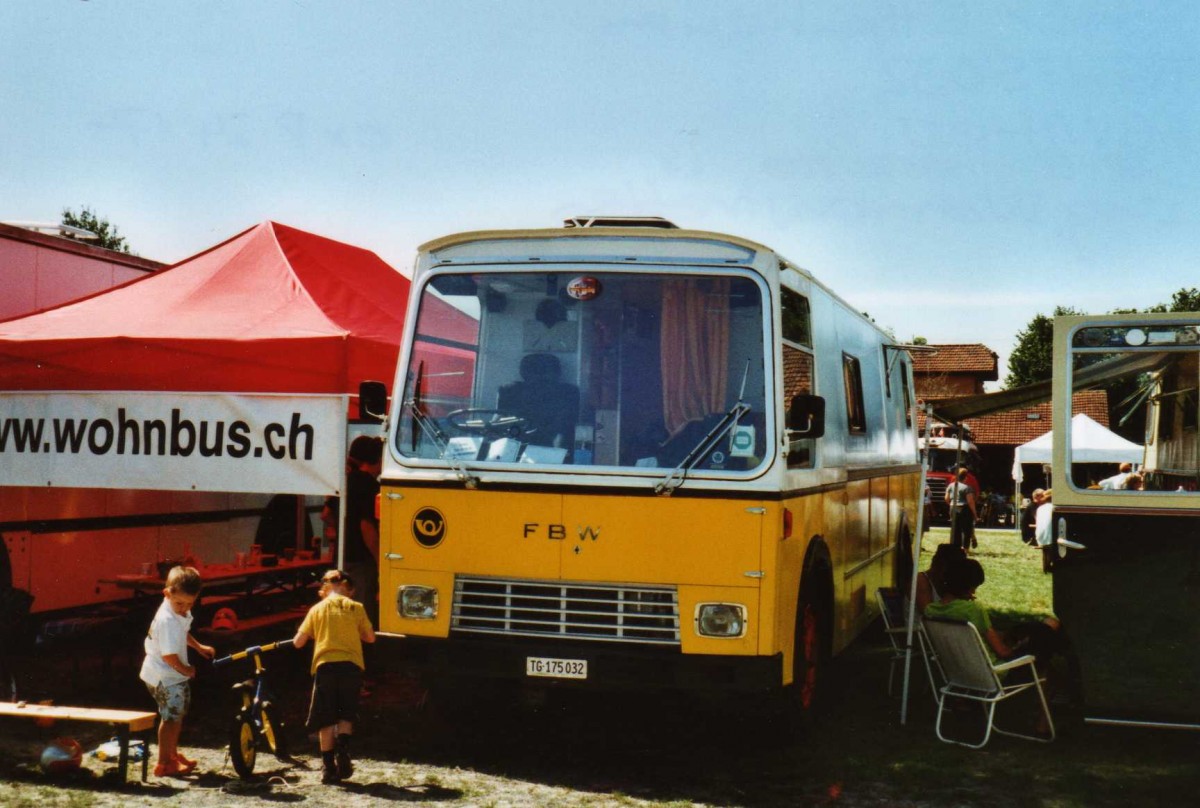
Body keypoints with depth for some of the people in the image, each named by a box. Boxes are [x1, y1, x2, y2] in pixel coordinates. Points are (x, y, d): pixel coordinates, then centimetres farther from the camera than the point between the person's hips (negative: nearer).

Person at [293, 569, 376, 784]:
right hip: (352, 667, 0)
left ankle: (329, 767, 5)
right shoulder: (356, 608, 8)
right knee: (346, 714, 15)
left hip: (325, 666, 0)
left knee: (326, 719, 7)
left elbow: (298, 642, 8)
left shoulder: (317, 609, 8)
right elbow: (370, 637, 14)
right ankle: (343, 750, -10)